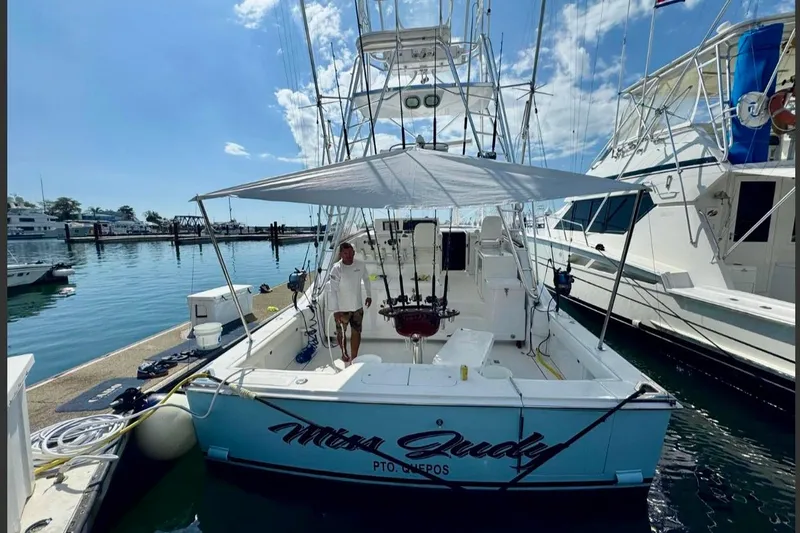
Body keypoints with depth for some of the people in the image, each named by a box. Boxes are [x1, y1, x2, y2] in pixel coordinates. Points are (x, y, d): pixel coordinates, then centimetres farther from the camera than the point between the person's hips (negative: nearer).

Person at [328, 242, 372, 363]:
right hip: (342, 308, -3)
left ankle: (354, 358, 23)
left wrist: (369, 295, 13)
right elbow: (333, 291, -19)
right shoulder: (336, 269, -22)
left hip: (358, 306, 3)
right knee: (341, 333, 16)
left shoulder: (361, 264, -9)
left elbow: (366, 279, 10)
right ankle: (344, 353, 43)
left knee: (356, 332, 9)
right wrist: (335, 310, -19)